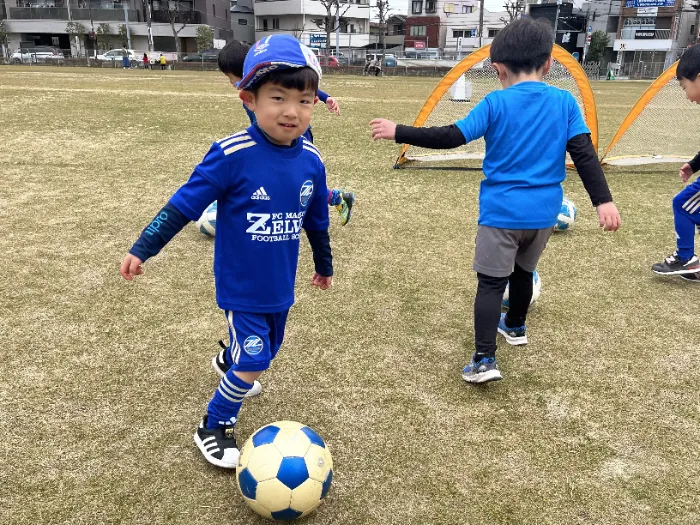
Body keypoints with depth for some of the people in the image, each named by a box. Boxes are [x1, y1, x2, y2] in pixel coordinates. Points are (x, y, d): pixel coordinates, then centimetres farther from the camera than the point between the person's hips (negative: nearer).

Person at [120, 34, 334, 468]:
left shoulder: (311, 160, -7)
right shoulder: (232, 155, -23)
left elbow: (317, 221, 8)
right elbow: (185, 204, -14)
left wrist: (324, 265, 19)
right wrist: (143, 248, -12)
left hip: (281, 285, 5)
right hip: (241, 284, -5)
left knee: (260, 352, 21)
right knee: (255, 362, -4)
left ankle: (230, 363, 57)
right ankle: (213, 428, 22)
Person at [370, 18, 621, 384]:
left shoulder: (496, 103, -9)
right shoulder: (565, 102, 0)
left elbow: (451, 137, -14)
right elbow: (584, 153, -4)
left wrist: (399, 133, -8)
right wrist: (603, 200, -3)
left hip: (502, 211, -4)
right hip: (544, 212, 5)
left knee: (490, 281, -1)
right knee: (523, 270, 25)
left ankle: (484, 361, -9)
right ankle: (515, 327, 47)